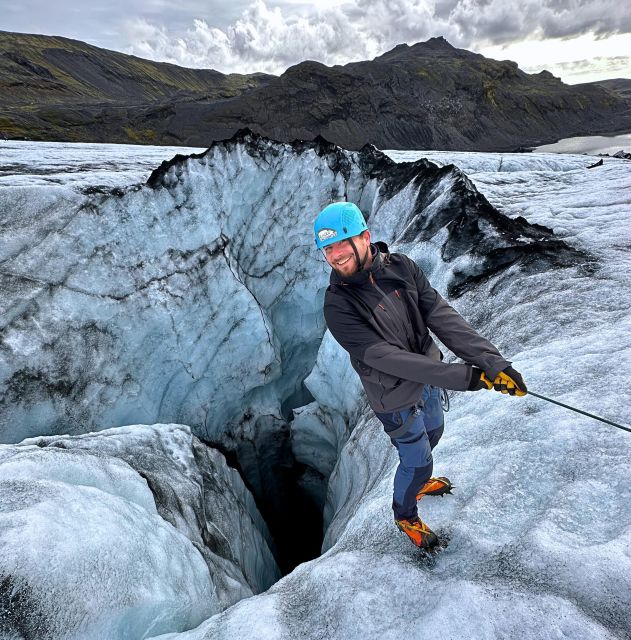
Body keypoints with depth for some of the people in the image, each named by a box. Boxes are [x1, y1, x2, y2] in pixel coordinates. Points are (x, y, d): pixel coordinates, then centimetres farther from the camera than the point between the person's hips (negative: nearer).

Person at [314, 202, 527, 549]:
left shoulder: (401, 266, -14)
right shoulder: (338, 306, -29)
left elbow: (442, 316, -18)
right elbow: (385, 358, -32)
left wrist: (491, 360, -28)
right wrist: (462, 376, -34)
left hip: (429, 377, 6)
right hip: (396, 398, -5)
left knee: (432, 434, 29)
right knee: (417, 461, 14)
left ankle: (418, 480, 63)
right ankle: (405, 514, 47)